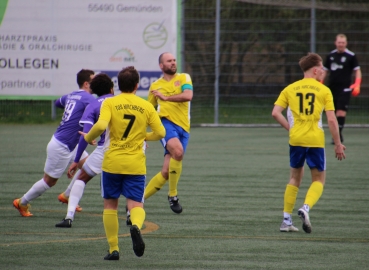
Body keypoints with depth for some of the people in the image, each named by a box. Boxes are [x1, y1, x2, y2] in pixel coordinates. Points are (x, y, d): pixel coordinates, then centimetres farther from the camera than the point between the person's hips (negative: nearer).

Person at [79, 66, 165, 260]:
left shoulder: (110, 103, -4)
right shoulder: (146, 106, 4)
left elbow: (101, 126, -19)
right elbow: (160, 132, 3)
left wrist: (88, 137, 1)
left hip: (112, 162, -1)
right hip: (136, 164, 1)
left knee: (110, 205, 13)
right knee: (135, 204, 1)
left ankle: (113, 249, 11)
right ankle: (136, 226, -34)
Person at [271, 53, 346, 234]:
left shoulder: (290, 89, 7)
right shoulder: (324, 91, -2)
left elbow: (275, 113, -2)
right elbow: (331, 119, -7)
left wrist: (290, 129, 9)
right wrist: (338, 144, 0)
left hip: (296, 139, 3)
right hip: (315, 140, -3)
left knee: (295, 177, 19)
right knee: (319, 179, 10)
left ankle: (286, 220, 15)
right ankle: (306, 208, -18)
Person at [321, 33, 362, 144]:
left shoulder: (351, 56, -2)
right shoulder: (330, 56, 12)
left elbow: (357, 70, 0)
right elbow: (325, 71, 19)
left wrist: (357, 85, -13)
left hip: (345, 88, -5)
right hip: (332, 87, 5)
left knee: (341, 110, -15)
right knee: (333, 112, 5)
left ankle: (338, 134, -16)